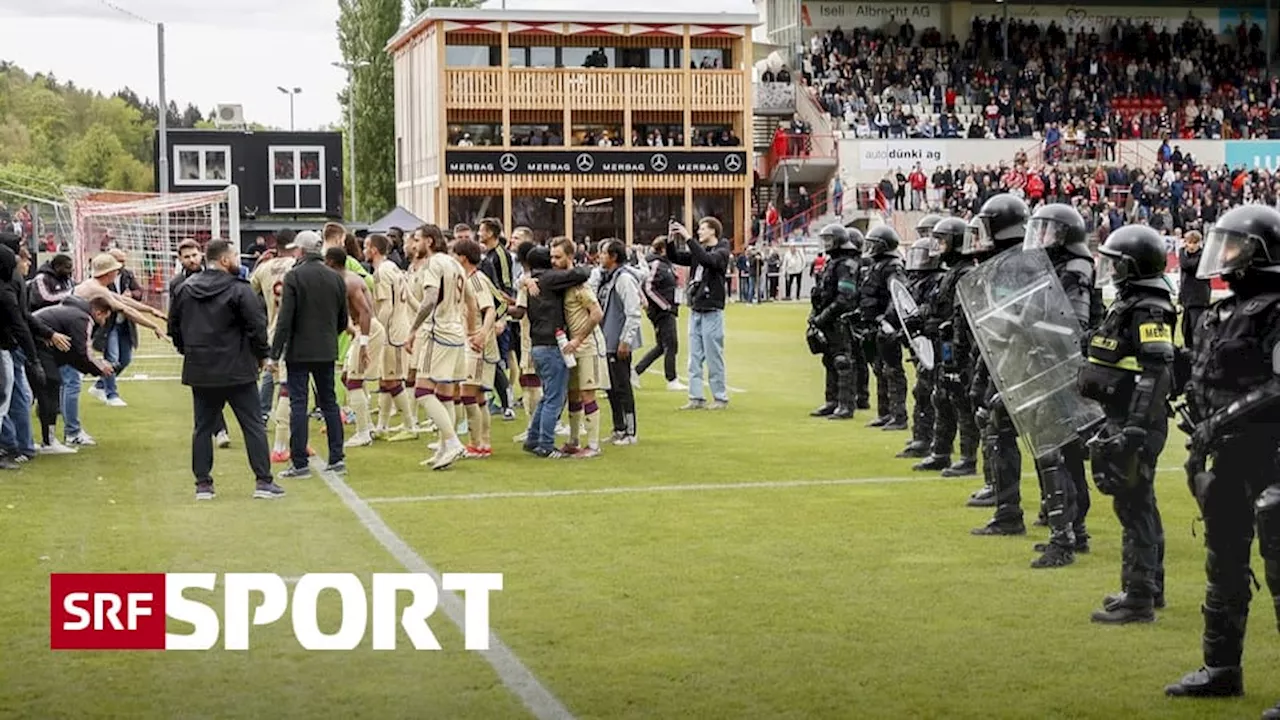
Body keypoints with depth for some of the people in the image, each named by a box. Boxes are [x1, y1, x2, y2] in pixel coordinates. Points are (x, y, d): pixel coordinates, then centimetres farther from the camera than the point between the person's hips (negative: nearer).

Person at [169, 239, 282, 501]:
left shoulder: (185, 289, 6)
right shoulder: (239, 290, -12)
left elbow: (174, 325, 12)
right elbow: (257, 326, -15)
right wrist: (262, 354, 0)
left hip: (199, 371, 5)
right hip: (237, 371, -5)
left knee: (203, 427, 12)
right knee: (253, 425, 2)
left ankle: (202, 483, 13)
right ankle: (263, 481, 0)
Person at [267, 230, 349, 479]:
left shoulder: (293, 277, -11)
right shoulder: (335, 278, 6)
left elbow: (285, 320, -14)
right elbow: (343, 320, 11)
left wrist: (274, 354, -10)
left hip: (299, 351, -5)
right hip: (327, 352, 5)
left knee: (298, 405, -1)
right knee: (329, 402, 13)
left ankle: (299, 463, -1)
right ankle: (337, 458, 12)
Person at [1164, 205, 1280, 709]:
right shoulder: (1221, 314, 14)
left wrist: (1230, 416, -24)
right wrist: (1198, 445, 18)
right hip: (1229, 457, 10)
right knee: (1225, 563, 17)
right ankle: (1222, 668, 29)